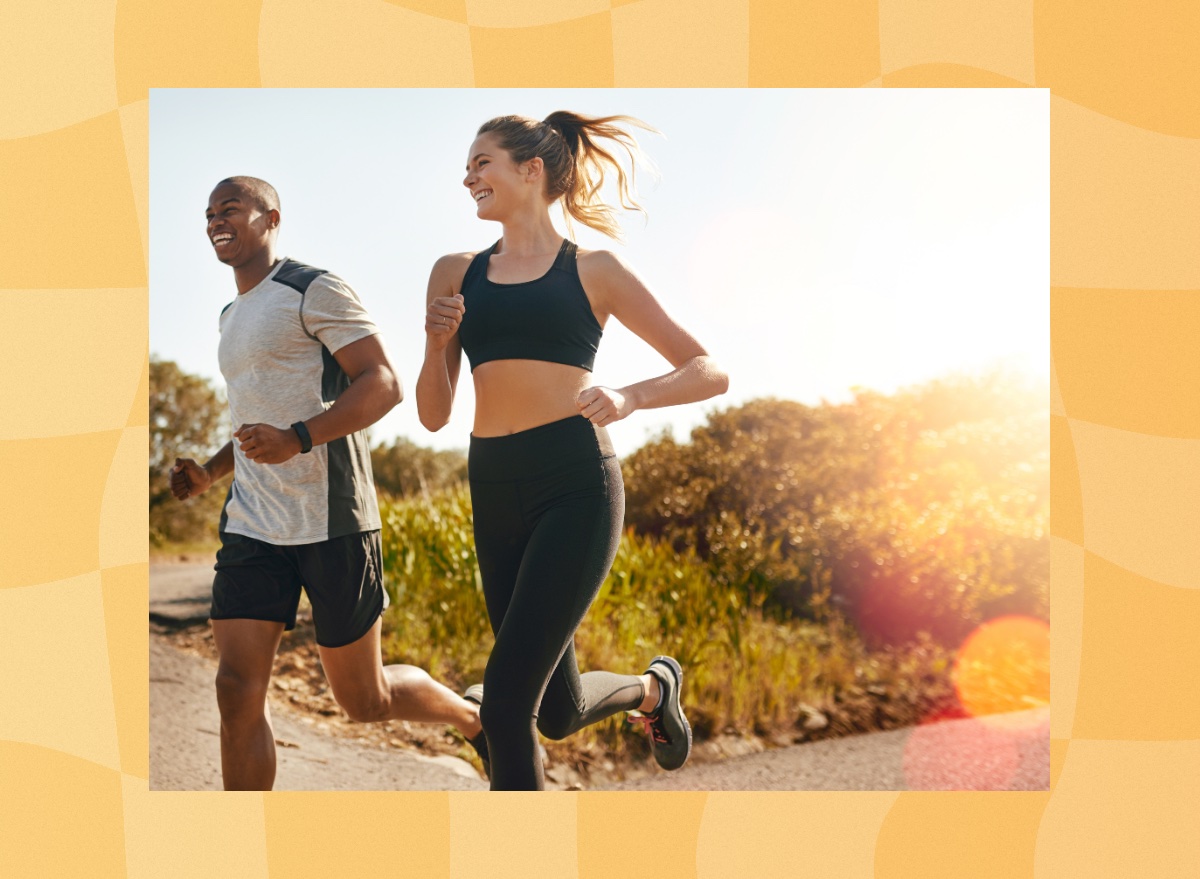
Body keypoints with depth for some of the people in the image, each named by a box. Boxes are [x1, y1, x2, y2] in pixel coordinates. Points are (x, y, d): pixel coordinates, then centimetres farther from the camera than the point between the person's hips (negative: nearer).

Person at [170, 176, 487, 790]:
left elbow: (384, 384, -15)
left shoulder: (314, 291, -6)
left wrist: (297, 439, -28)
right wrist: (209, 473, 13)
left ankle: (475, 719, 34)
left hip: (331, 524, -7)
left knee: (365, 699, 5)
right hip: (252, 527, 7)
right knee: (237, 688, -7)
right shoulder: (233, 316, 21)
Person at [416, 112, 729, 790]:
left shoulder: (593, 271, 4)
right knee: (558, 713, 13)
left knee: (506, 699, -14)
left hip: (575, 486, -5)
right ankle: (653, 687, 45)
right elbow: (434, 415, 14)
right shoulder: (456, 275, 13)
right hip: (494, 495, 5)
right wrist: (437, 342, -5)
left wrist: (629, 398, -14)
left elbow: (710, 373, 4)